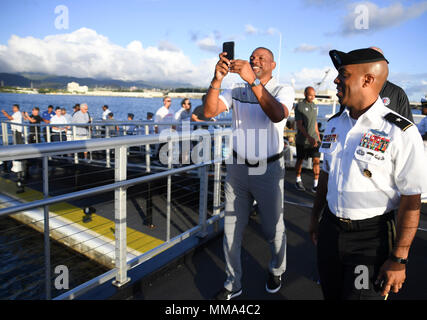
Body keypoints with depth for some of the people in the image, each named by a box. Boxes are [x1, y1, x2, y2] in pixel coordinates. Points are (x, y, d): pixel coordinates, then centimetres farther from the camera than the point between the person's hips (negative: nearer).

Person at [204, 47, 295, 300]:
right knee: (231, 230, 10)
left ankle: (277, 271, 43)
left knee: (273, 229, 13)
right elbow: (209, 111, -10)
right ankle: (233, 284, 30)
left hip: (269, 170, -2)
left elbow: (277, 115, -26)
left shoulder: (283, 90, -3)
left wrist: (253, 80, -34)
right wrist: (217, 79, -24)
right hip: (238, 168, 3)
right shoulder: (237, 91, 5)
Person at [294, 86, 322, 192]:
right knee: (300, 160, 8)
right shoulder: (299, 106, -10)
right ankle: (298, 180, 27)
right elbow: (299, 125, -17)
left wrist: (318, 137, 20)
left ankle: (316, 184, 0)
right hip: (302, 140, -5)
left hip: (314, 139, 5)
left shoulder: (314, 106, 10)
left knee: (316, 160, -4)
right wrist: (309, 137, -26)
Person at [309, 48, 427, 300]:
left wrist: (398, 259, -13)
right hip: (331, 228, 6)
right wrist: (315, 217, 18)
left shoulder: (400, 132, -15)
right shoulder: (334, 124, 4)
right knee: (331, 294, 19)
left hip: (371, 238, -5)